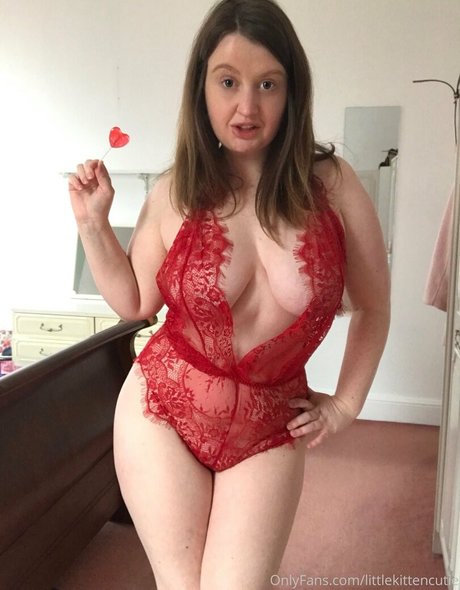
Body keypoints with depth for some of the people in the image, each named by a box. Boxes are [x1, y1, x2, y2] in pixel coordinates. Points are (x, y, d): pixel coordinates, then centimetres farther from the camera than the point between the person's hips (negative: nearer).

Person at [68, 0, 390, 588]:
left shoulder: (331, 185, -9)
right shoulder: (175, 193, -8)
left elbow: (372, 306, 3)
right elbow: (133, 302, 5)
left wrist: (345, 404, 3)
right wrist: (93, 222, -5)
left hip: (270, 428, 0)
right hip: (163, 412, 1)